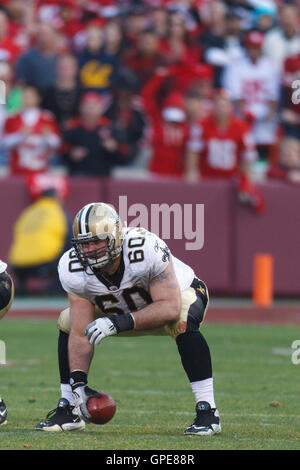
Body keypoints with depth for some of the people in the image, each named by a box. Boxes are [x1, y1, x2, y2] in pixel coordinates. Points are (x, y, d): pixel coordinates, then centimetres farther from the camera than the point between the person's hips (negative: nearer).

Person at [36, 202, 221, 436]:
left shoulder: (146, 249, -40)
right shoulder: (74, 269, -24)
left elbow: (170, 307, -43)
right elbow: (81, 334, -23)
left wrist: (119, 323, -52)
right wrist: (78, 384, -35)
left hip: (179, 293, -5)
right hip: (123, 309, 5)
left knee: (183, 323, -38)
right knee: (67, 323, -8)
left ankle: (207, 412, -30)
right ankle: (68, 409, 4)